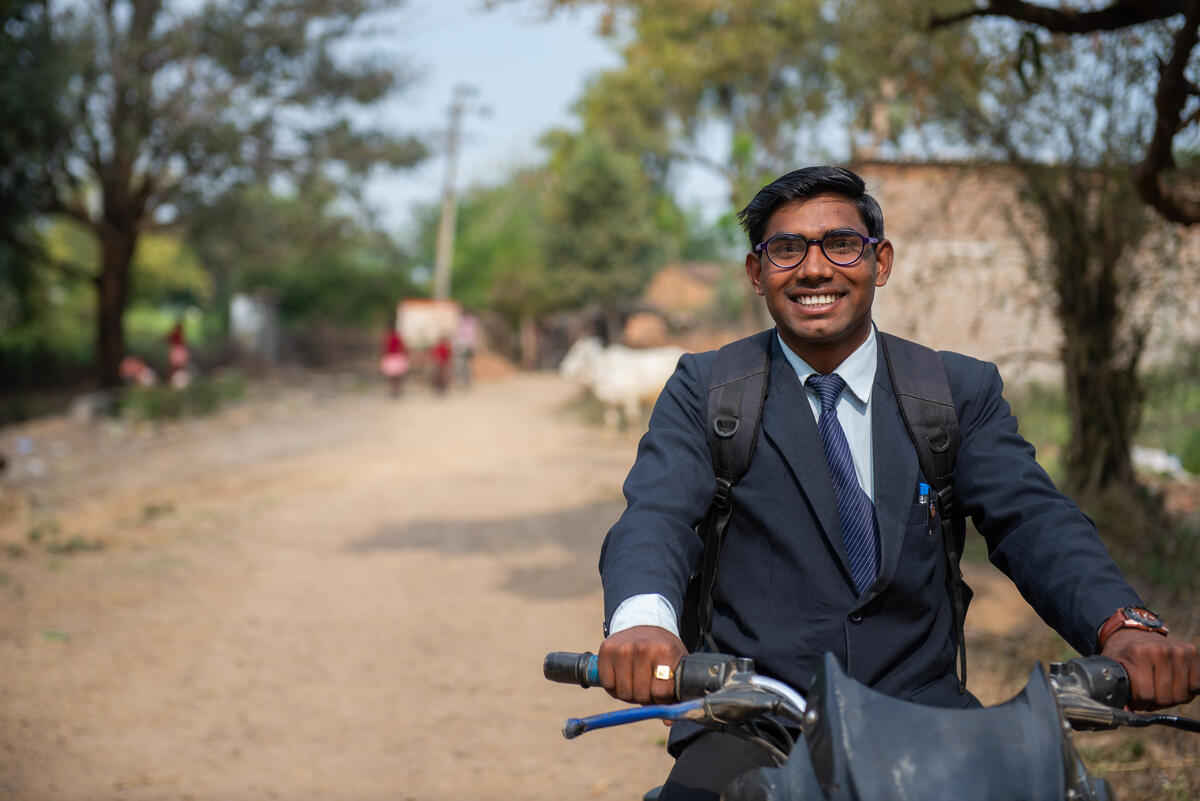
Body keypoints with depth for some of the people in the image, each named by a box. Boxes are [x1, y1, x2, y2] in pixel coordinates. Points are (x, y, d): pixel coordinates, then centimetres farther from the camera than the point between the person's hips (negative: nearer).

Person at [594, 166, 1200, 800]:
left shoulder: (961, 390, 11)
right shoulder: (704, 389, 7)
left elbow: (1032, 520, -3)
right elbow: (655, 516, -9)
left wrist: (1123, 624, -25)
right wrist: (643, 620, -34)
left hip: (923, 719, 2)